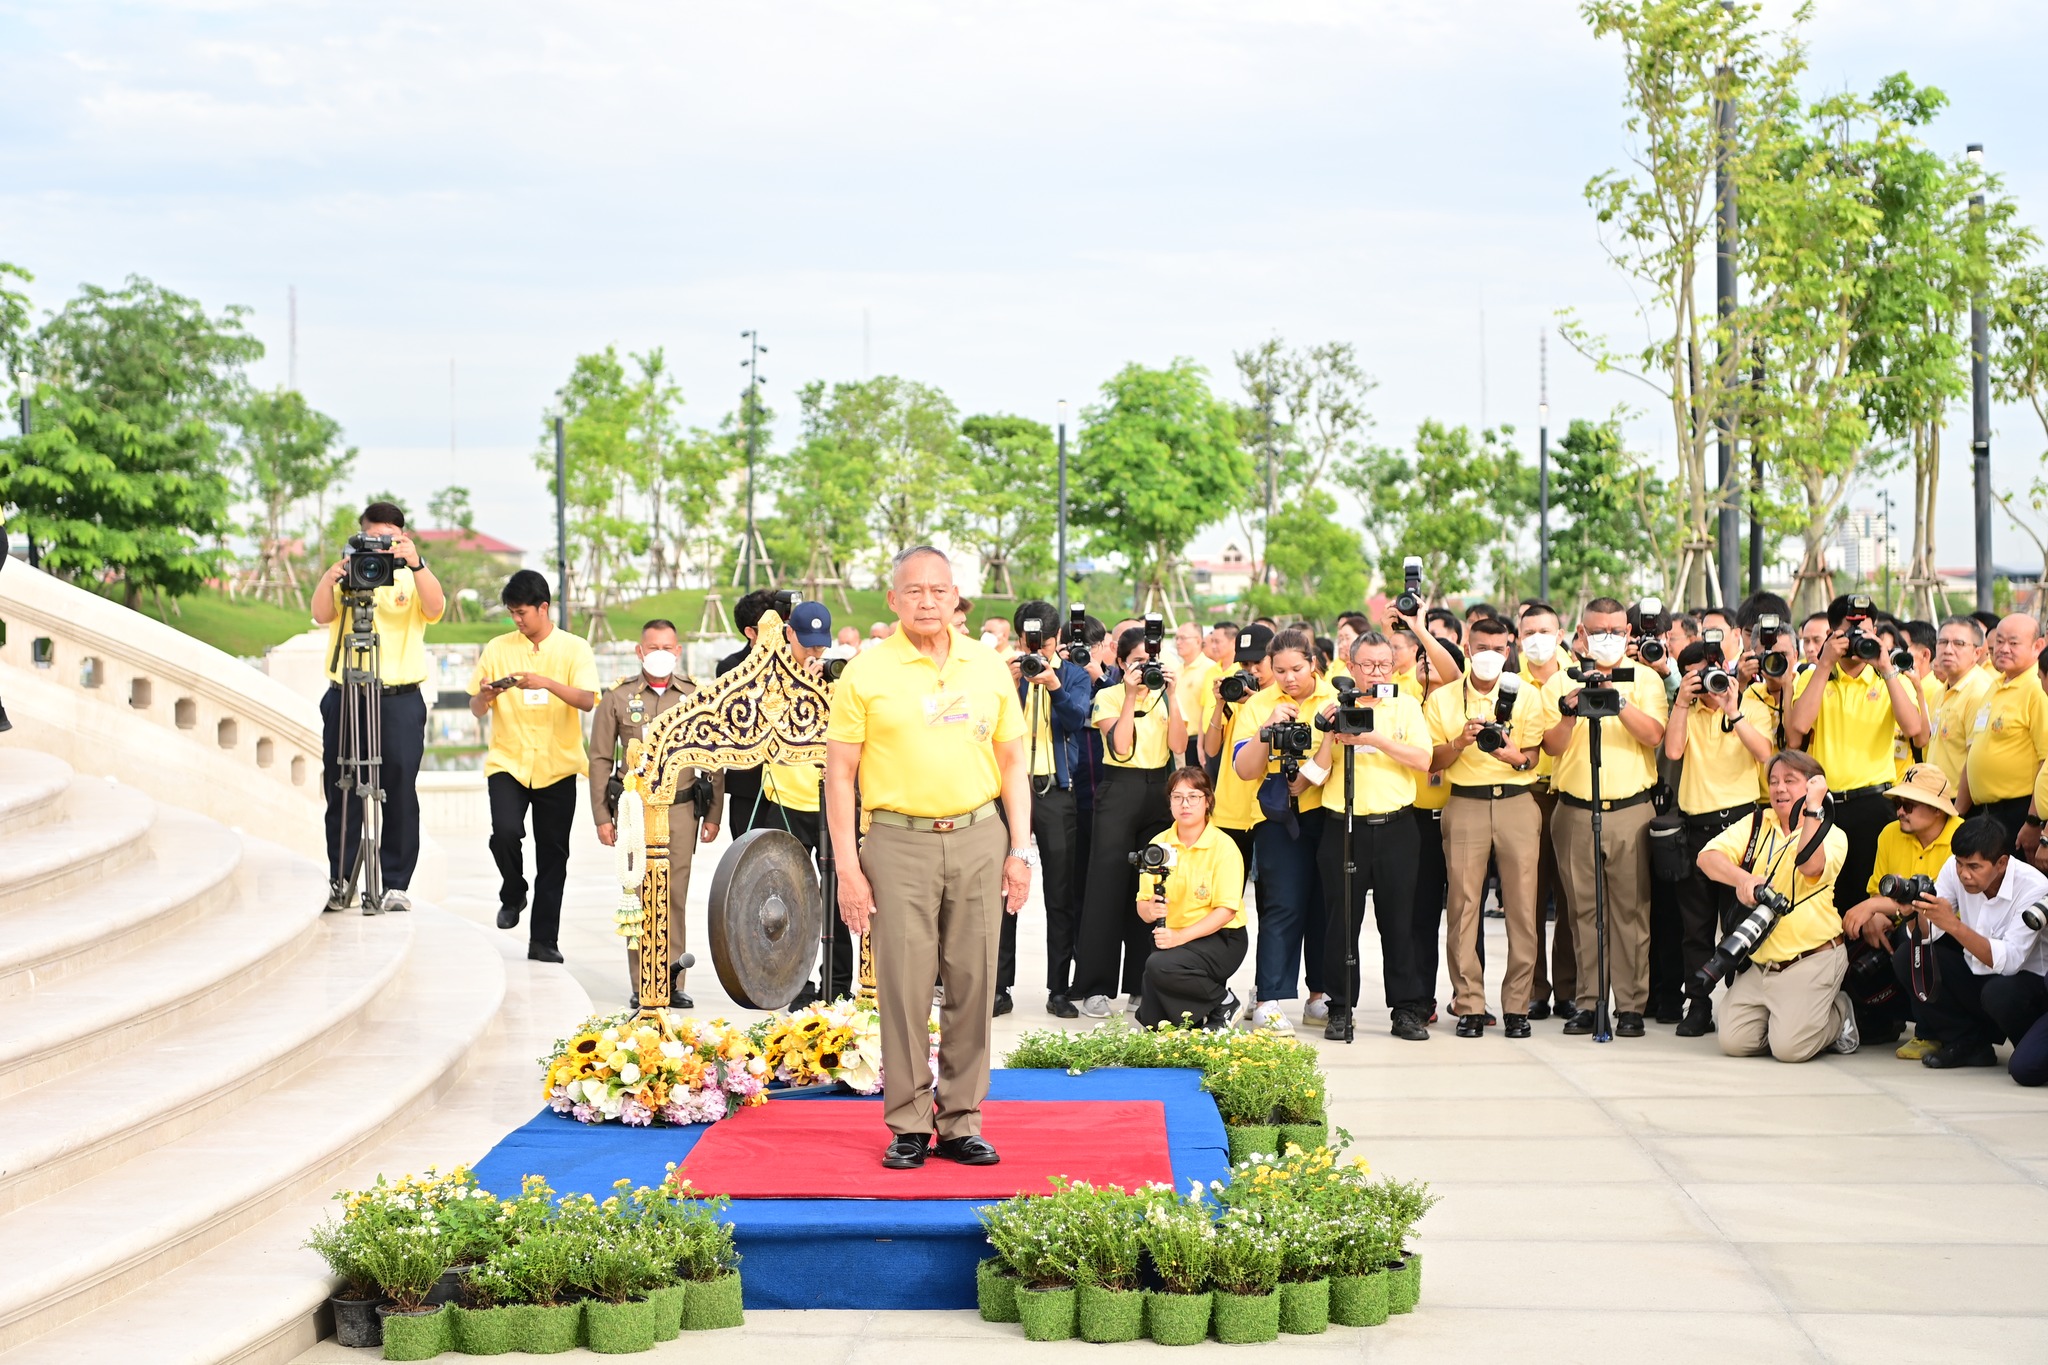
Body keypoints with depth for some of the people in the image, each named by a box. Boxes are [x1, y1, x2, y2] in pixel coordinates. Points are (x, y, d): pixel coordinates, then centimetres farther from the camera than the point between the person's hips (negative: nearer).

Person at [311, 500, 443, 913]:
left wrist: (416, 565, -27)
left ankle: (396, 885, 1)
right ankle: (339, 881, 10)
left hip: (400, 699, -1)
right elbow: (321, 615, -5)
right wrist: (332, 574, -21)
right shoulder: (346, 578, 12)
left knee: (400, 793, -4)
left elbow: (435, 607, -12)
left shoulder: (411, 581, 9)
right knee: (342, 793, 3)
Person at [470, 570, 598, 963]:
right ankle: (513, 895, 8)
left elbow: (587, 700, -13)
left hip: (557, 767, -1)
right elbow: (476, 710, 9)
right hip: (508, 762, 1)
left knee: (553, 854, 2)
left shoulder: (574, 649, 1)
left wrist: (546, 682, -27)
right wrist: (485, 696, -14)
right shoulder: (497, 649, 7)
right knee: (506, 832, -21)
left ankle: (544, 939, 12)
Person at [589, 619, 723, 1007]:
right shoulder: (618, 698, 6)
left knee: (675, 895, 1)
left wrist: (713, 814, 7)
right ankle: (642, 985, 1)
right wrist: (602, 817, 2)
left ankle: (671, 981, 6)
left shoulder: (696, 698, 8)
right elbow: (600, 760, 7)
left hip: (682, 809, 1)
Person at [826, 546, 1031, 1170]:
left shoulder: (987, 666, 8)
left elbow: (1012, 762, 14)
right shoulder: (866, 672, -1)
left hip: (978, 838, 3)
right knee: (904, 986, -2)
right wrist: (847, 867, -6)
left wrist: (1019, 850, 6)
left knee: (972, 984, 3)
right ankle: (909, 1125, 7)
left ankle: (961, 1123, 11)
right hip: (898, 842, -3)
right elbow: (839, 773, -1)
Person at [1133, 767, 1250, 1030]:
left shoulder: (1223, 845, -11)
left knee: (1160, 966, -33)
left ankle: (1223, 1002, -8)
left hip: (1220, 939, -5)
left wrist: (1181, 936, -28)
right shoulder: (1160, 843, 3)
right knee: (1151, 1019, -12)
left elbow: (1226, 910, -17)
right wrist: (1150, 910, -24)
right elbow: (1143, 904, 1)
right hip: (1172, 937, 5)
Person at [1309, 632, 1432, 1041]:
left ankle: (1407, 1009, 9)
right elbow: (1316, 773, 2)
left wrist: (1375, 738, -15)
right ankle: (1340, 1009, 10)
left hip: (1396, 827, 0)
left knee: (1399, 920, 3)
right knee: (1341, 920, 2)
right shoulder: (1334, 708, 7)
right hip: (1344, 827, 0)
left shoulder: (1406, 707, 8)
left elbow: (1422, 760, -6)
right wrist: (1329, 735, -13)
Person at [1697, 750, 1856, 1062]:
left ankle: (1839, 1013, 12)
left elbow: (1810, 866, -24)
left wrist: (1813, 806, -24)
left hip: (1811, 961, -5)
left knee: (1789, 1047, -19)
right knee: (1734, 1042, -8)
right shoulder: (1756, 824, 11)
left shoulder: (1831, 835, -1)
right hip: (1758, 962, 5)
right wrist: (1742, 878, -22)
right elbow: (1707, 857, -3)